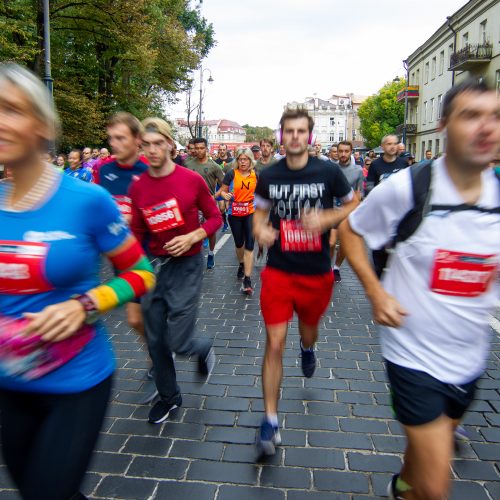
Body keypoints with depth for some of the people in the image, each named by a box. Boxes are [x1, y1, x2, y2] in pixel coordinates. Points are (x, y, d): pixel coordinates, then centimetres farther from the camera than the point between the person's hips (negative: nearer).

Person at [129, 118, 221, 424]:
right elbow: (138, 233, 9)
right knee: (155, 341, 11)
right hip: (154, 266, 4)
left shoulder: (192, 180, -9)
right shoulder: (137, 187, 1)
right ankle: (169, 396, 34)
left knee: (178, 343, -7)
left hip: (186, 265, -4)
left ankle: (204, 348, 30)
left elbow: (215, 217, 0)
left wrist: (192, 237, -17)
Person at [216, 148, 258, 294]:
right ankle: (241, 265, 45)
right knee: (239, 243, 15)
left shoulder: (255, 175, -2)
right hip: (234, 213, 0)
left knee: (249, 244, -9)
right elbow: (222, 191, -4)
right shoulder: (231, 174, -8)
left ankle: (247, 279, -8)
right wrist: (224, 194, -25)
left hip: (250, 212, 0)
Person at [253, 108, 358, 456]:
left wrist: (326, 219, -16)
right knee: (275, 344, -5)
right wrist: (260, 230, -11)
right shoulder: (269, 176, -2)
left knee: (308, 333, 22)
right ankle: (271, 420, 8)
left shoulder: (329, 172, -8)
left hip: (317, 273, 0)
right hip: (278, 270, 0)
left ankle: (308, 349, 63)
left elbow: (354, 205, 3)